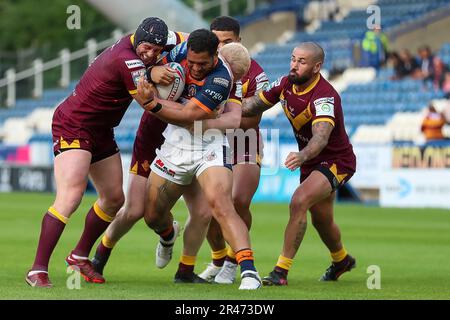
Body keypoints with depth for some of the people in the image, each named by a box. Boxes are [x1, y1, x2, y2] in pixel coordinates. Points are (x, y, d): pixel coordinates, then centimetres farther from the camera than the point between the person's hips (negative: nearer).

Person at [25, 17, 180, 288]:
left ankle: (80, 256, 32)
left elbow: (181, 38, 16)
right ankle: (38, 270, -26)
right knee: (70, 198, -24)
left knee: (114, 199, 15)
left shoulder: (133, 41, -2)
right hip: (73, 127, -10)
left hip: (101, 131, 10)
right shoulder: (127, 61, -27)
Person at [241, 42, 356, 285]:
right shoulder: (286, 84, -8)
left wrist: (302, 155, -66)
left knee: (299, 202, -29)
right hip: (311, 162, 8)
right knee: (321, 220, 23)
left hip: (336, 162, -8)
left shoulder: (324, 97, -31)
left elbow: (321, 137, -47)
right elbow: (255, 103, 3)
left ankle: (282, 270, -24)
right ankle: (341, 260, 53)